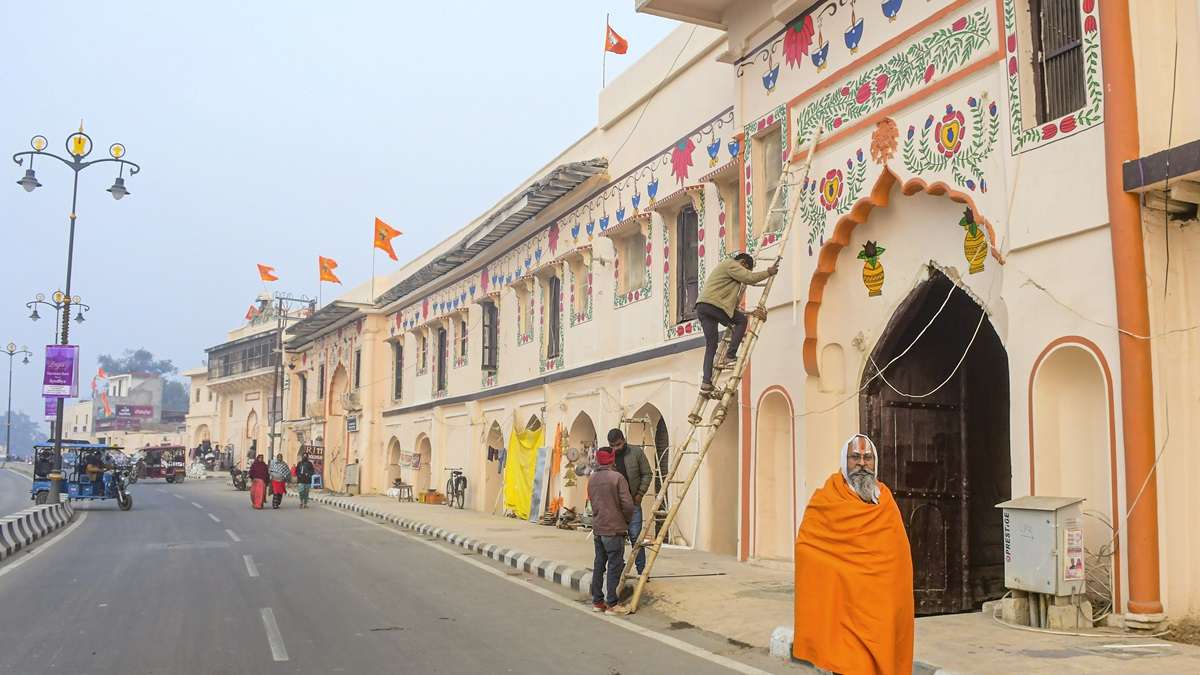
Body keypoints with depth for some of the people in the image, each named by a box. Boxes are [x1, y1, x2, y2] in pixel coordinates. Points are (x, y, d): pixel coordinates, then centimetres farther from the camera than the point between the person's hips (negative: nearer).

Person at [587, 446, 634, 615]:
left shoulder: (591, 479, 7)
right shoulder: (617, 477, -12)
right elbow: (627, 504, -15)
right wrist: (627, 519, 3)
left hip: (597, 528, 7)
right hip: (614, 528, -6)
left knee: (599, 564, 13)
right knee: (615, 566, 0)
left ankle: (597, 601, 18)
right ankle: (612, 603, 1)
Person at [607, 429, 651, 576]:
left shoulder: (636, 452, -3)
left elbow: (646, 474, 2)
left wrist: (640, 493, -6)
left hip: (633, 503, -2)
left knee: (635, 536, -1)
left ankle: (641, 570, 8)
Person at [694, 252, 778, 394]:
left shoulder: (728, 270, 33)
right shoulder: (730, 263, 3)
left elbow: (734, 302, 26)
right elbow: (749, 278, -7)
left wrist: (752, 312, 16)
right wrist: (768, 272, 9)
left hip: (701, 307, 9)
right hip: (712, 304, -9)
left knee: (711, 345, 8)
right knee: (741, 320, 9)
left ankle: (706, 383, 0)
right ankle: (730, 356, 1)